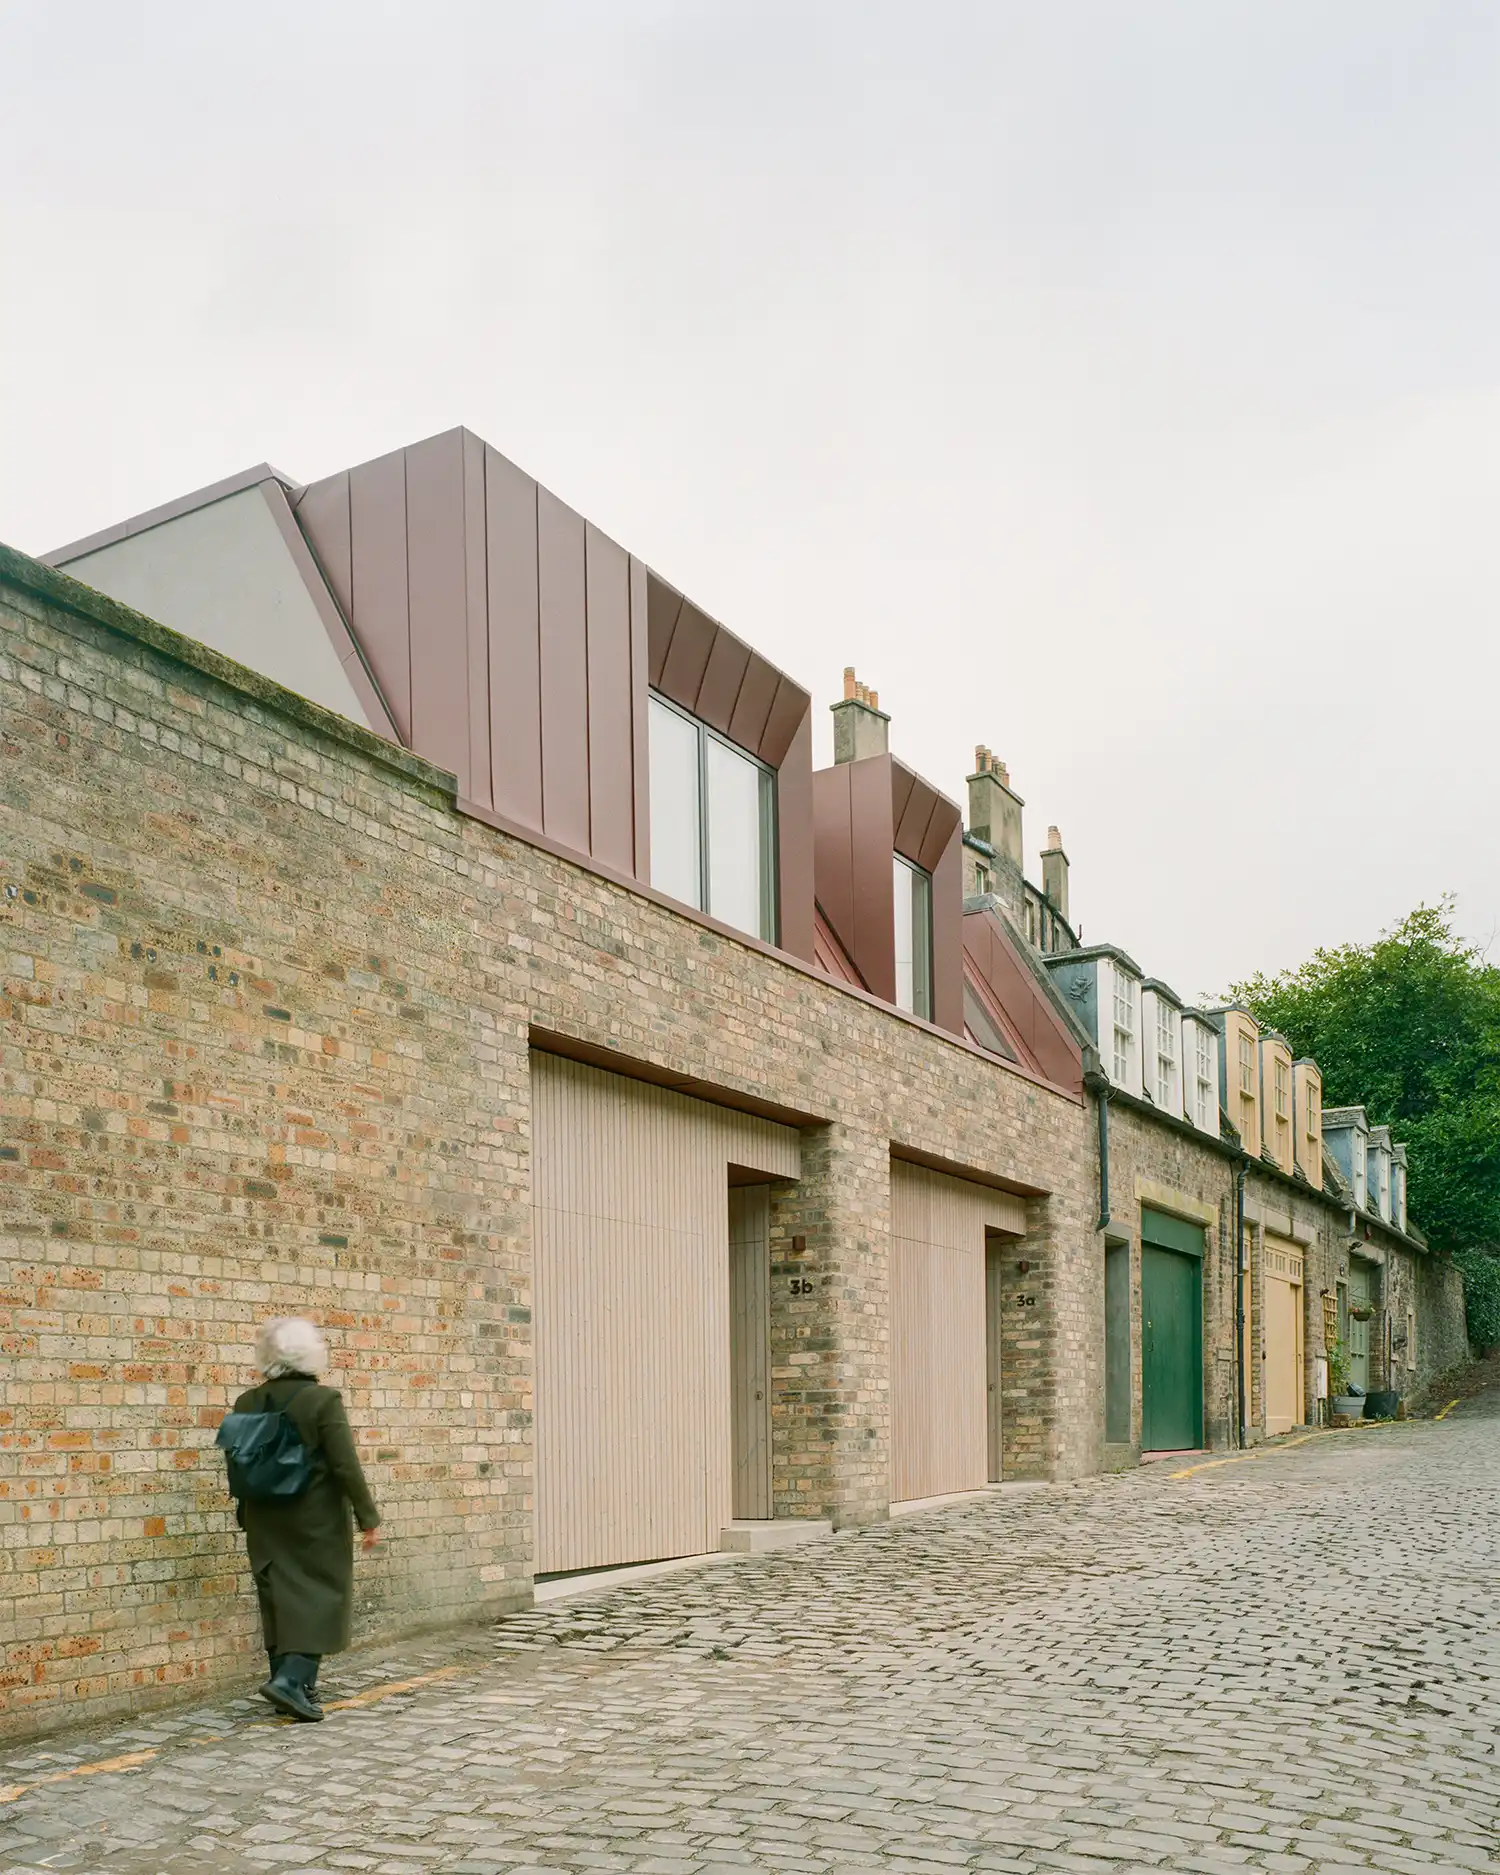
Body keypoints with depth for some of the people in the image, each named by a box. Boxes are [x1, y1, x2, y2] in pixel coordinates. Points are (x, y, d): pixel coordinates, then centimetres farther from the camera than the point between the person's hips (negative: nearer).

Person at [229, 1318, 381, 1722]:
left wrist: (247, 1514, 21)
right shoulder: (323, 1400, -15)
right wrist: (368, 1517, -8)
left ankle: (290, 1682, 20)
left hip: (265, 1521, 5)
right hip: (317, 1521, -5)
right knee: (321, 1596, 3)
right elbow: (346, 1466, -16)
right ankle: (293, 1679, -9)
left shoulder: (246, 1403, 1)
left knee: (278, 1598, 13)